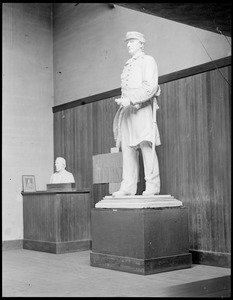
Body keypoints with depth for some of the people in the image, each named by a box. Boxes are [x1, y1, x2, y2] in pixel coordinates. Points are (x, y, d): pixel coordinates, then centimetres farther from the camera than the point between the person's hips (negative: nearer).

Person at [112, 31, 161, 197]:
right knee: (127, 147, 1)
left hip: (142, 107, -7)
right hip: (127, 109, 7)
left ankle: (152, 186, -12)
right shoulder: (128, 65, 26)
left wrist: (131, 99, -17)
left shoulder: (148, 60, 4)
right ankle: (128, 187, 1)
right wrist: (121, 100, 9)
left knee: (146, 145, -13)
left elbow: (150, 86, -10)